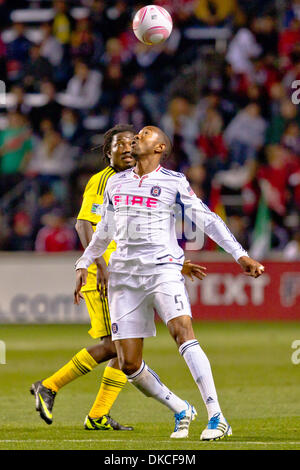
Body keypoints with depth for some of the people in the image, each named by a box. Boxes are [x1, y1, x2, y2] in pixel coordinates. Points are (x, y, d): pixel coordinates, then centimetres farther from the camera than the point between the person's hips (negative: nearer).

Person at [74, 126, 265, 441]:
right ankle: (180, 412, 18)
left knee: (182, 331, -27)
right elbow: (104, 231, 30)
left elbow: (207, 220, 6)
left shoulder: (173, 182, 4)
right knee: (128, 364, -3)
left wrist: (240, 255, 1)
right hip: (124, 274, 4)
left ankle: (217, 418, -28)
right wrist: (84, 264, 26)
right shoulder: (116, 184, 16)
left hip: (163, 269, -4)